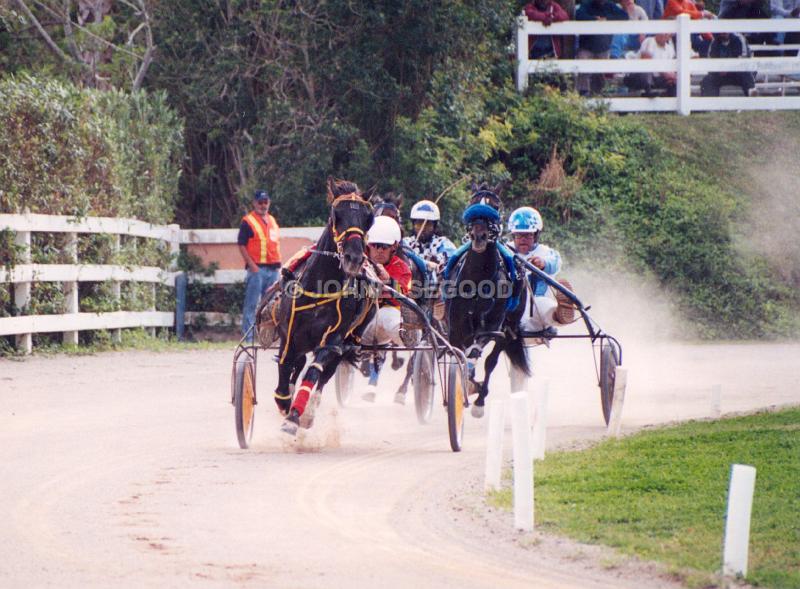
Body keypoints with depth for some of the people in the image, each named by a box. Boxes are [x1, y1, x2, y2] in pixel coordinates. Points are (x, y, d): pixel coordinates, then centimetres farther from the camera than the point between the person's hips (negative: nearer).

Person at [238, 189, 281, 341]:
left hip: (273, 268, 7)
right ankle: (249, 336, -7)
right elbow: (241, 245, -9)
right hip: (257, 268, -7)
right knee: (252, 304, -7)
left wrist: (277, 263, 13)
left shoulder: (272, 220, 18)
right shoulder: (248, 221, -4)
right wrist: (252, 265, -16)